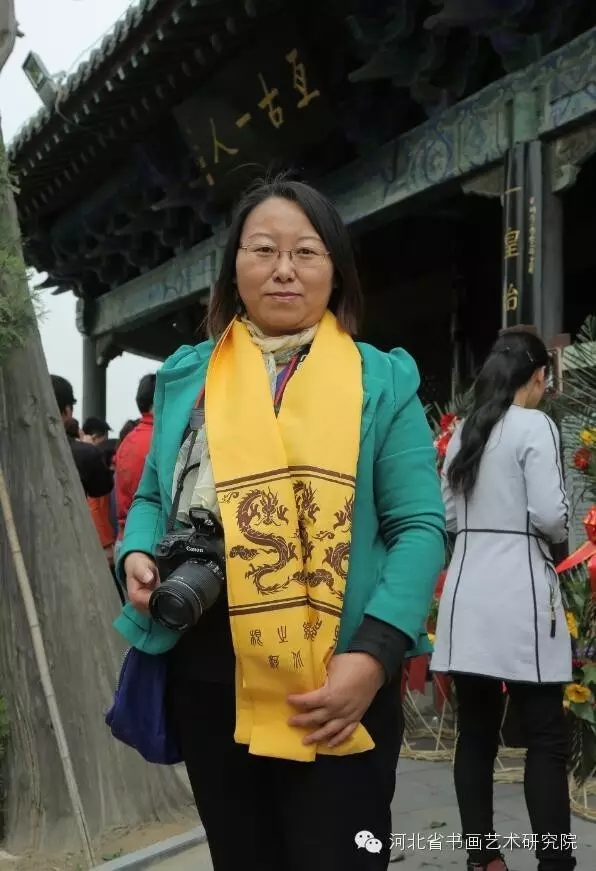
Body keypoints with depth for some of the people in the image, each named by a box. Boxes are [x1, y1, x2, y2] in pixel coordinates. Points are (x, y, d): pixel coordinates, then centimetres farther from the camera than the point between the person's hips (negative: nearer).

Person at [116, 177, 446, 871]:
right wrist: (137, 555, -5)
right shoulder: (187, 377, 9)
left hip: (339, 683, -3)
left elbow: (419, 525, -5)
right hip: (205, 675, 3)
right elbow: (153, 497, 17)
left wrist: (375, 652, -18)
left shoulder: (382, 381, 0)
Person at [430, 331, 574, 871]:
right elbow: (550, 515, -12)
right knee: (546, 738, 1)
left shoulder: (463, 432, 13)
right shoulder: (534, 426, -7)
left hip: (467, 592, 6)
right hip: (519, 590, -6)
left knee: (476, 733, 10)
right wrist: (559, 534, 8)